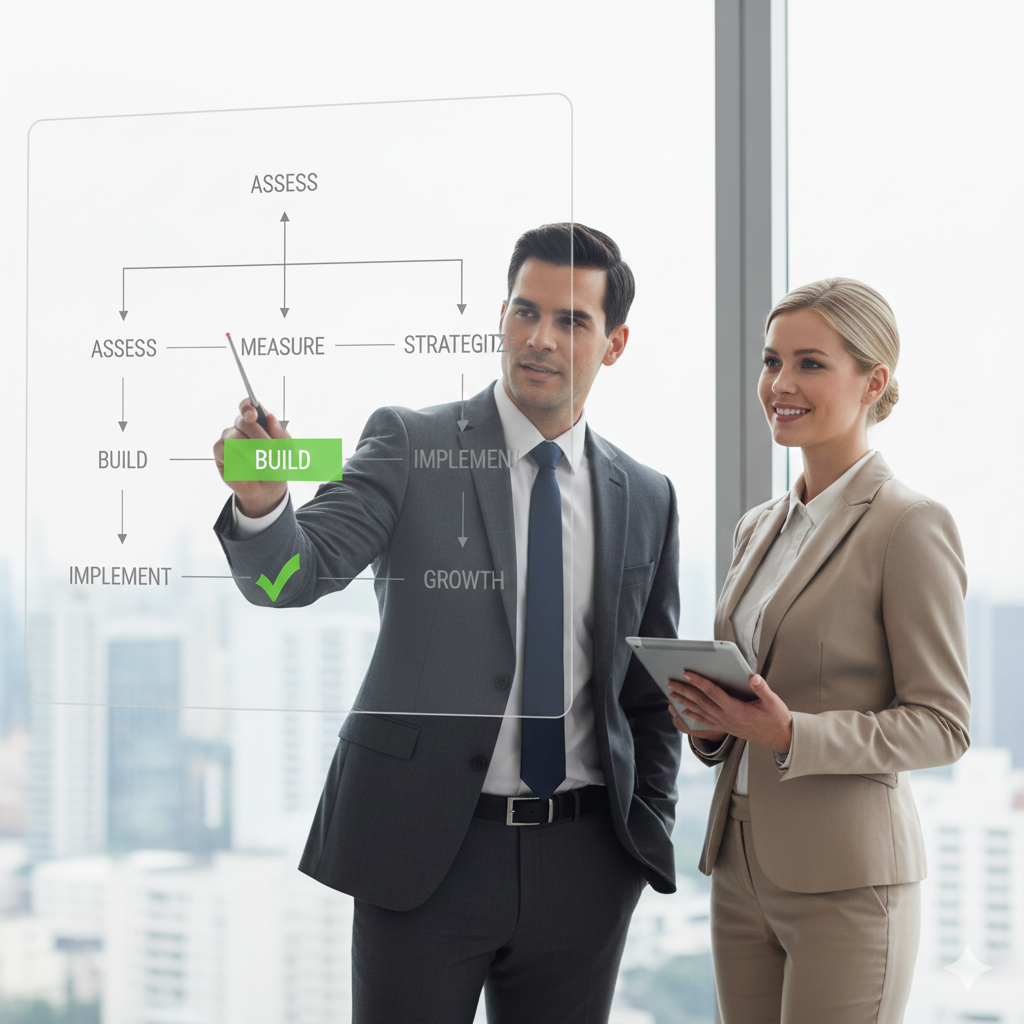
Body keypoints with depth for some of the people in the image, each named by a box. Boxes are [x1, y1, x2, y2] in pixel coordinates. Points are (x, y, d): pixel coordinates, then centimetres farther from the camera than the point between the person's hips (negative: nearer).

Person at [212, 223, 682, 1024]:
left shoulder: (645, 498, 9)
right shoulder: (410, 446, -1)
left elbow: (651, 692, 15)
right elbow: (294, 574, -14)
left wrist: (651, 835, 7)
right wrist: (261, 503, -35)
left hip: (583, 864, 3)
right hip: (422, 849, -3)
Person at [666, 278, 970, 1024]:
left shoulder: (912, 527, -10)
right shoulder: (759, 529, 13)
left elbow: (943, 725, -11)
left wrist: (789, 733, -22)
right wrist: (708, 718, -1)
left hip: (845, 878, -7)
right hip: (742, 864, 7)